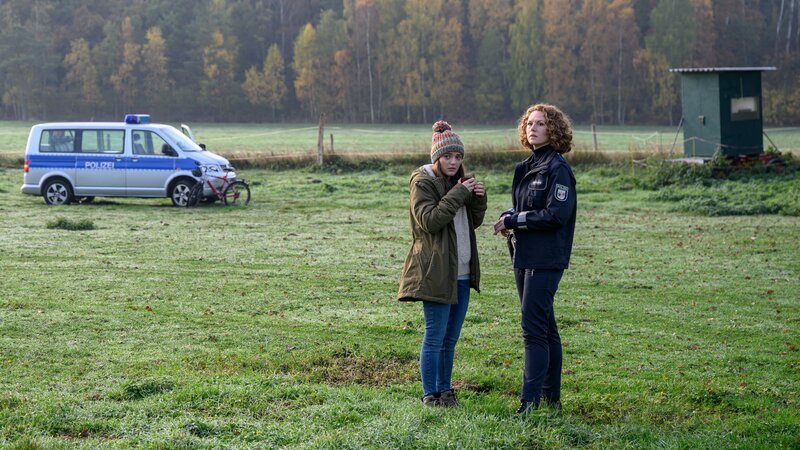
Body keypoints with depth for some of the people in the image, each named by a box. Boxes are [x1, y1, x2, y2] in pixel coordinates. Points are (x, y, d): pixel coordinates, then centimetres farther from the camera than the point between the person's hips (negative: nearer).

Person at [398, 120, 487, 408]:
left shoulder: (457, 181, 16)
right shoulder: (422, 182, -8)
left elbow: (474, 222, 18)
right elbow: (430, 221, -20)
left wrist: (478, 199, -1)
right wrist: (458, 195, -22)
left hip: (461, 272, 8)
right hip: (436, 271, -8)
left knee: (451, 338, 12)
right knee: (435, 336, -5)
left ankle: (445, 390, 20)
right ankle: (430, 395, 1)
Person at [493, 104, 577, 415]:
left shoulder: (557, 168, -11)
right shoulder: (527, 167, 15)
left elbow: (556, 214, -19)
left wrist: (514, 220, -14)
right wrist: (510, 219, 0)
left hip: (546, 259, -9)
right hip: (525, 256, 9)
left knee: (534, 327, -12)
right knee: (544, 327, 14)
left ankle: (531, 401, -11)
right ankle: (551, 397, 21)